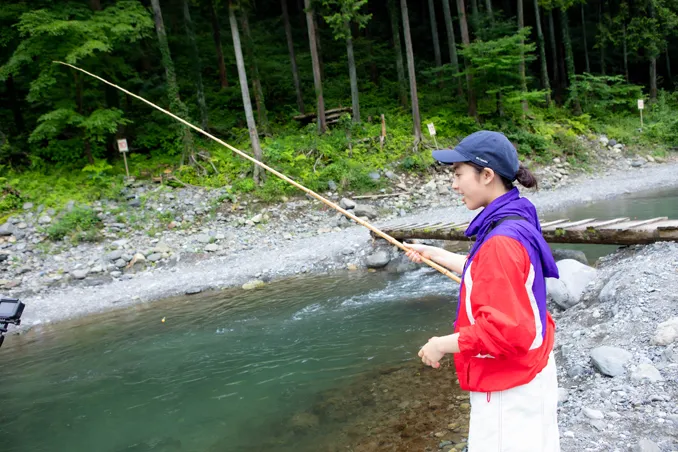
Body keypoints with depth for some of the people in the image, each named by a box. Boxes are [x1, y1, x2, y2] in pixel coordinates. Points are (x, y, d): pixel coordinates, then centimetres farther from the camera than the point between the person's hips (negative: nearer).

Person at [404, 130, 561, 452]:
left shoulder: (502, 240, -28)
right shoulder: (515, 222, 2)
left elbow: (503, 329, -30)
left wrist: (442, 344, -18)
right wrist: (436, 254, 20)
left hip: (509, 387, -9)